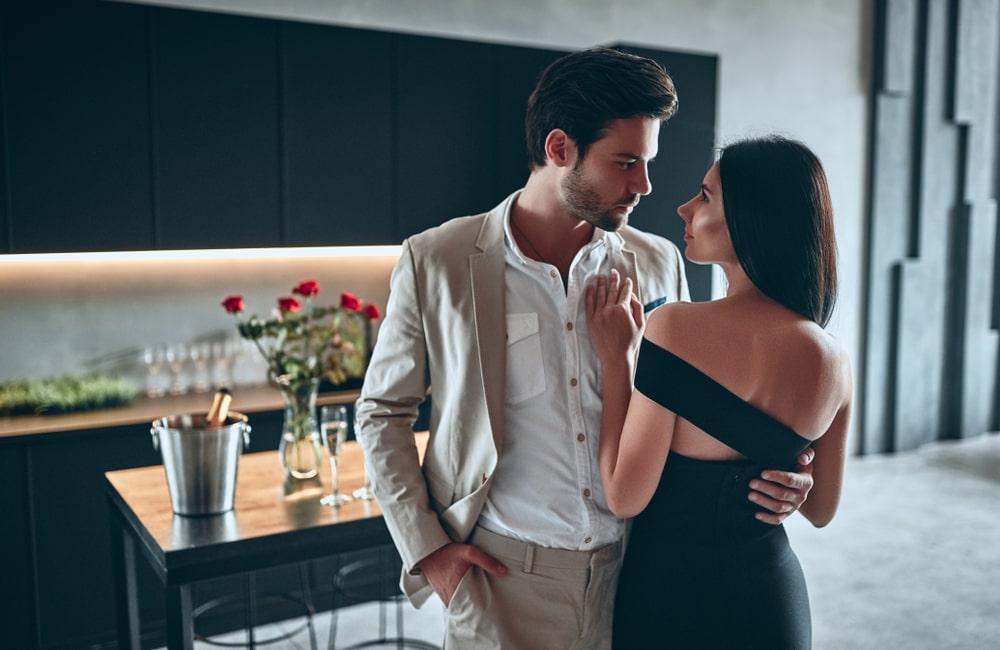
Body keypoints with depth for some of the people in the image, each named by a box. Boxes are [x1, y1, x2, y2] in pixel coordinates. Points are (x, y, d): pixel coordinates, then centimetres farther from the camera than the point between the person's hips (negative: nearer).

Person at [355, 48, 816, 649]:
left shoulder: (659, 264, 0)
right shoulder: (434, 261, -8)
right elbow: (382, 412, 1)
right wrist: (425, 547, -6)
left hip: (633, 571, 3)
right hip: (503, 576, -2)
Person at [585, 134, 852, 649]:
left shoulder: (676, 328, -23)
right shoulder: (832, 359, -8)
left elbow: (625, 498, -18)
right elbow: (821, 510, 4)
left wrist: (615, 359, -14)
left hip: (673, 593, -4)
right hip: (773, 596, 4)